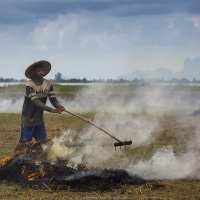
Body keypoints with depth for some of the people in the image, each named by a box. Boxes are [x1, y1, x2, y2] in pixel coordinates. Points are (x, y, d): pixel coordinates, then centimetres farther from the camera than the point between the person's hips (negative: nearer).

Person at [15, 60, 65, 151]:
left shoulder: (48, 84, -2)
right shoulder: (29, 85, -20)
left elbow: (53, 98, -5)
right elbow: (36, 102, -29)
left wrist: (58, 106, -30)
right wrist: (51, 110, -39)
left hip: (39, 118, 5)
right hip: (28, 118, -5)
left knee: (42, 141, 3)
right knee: (23, 142, -4)